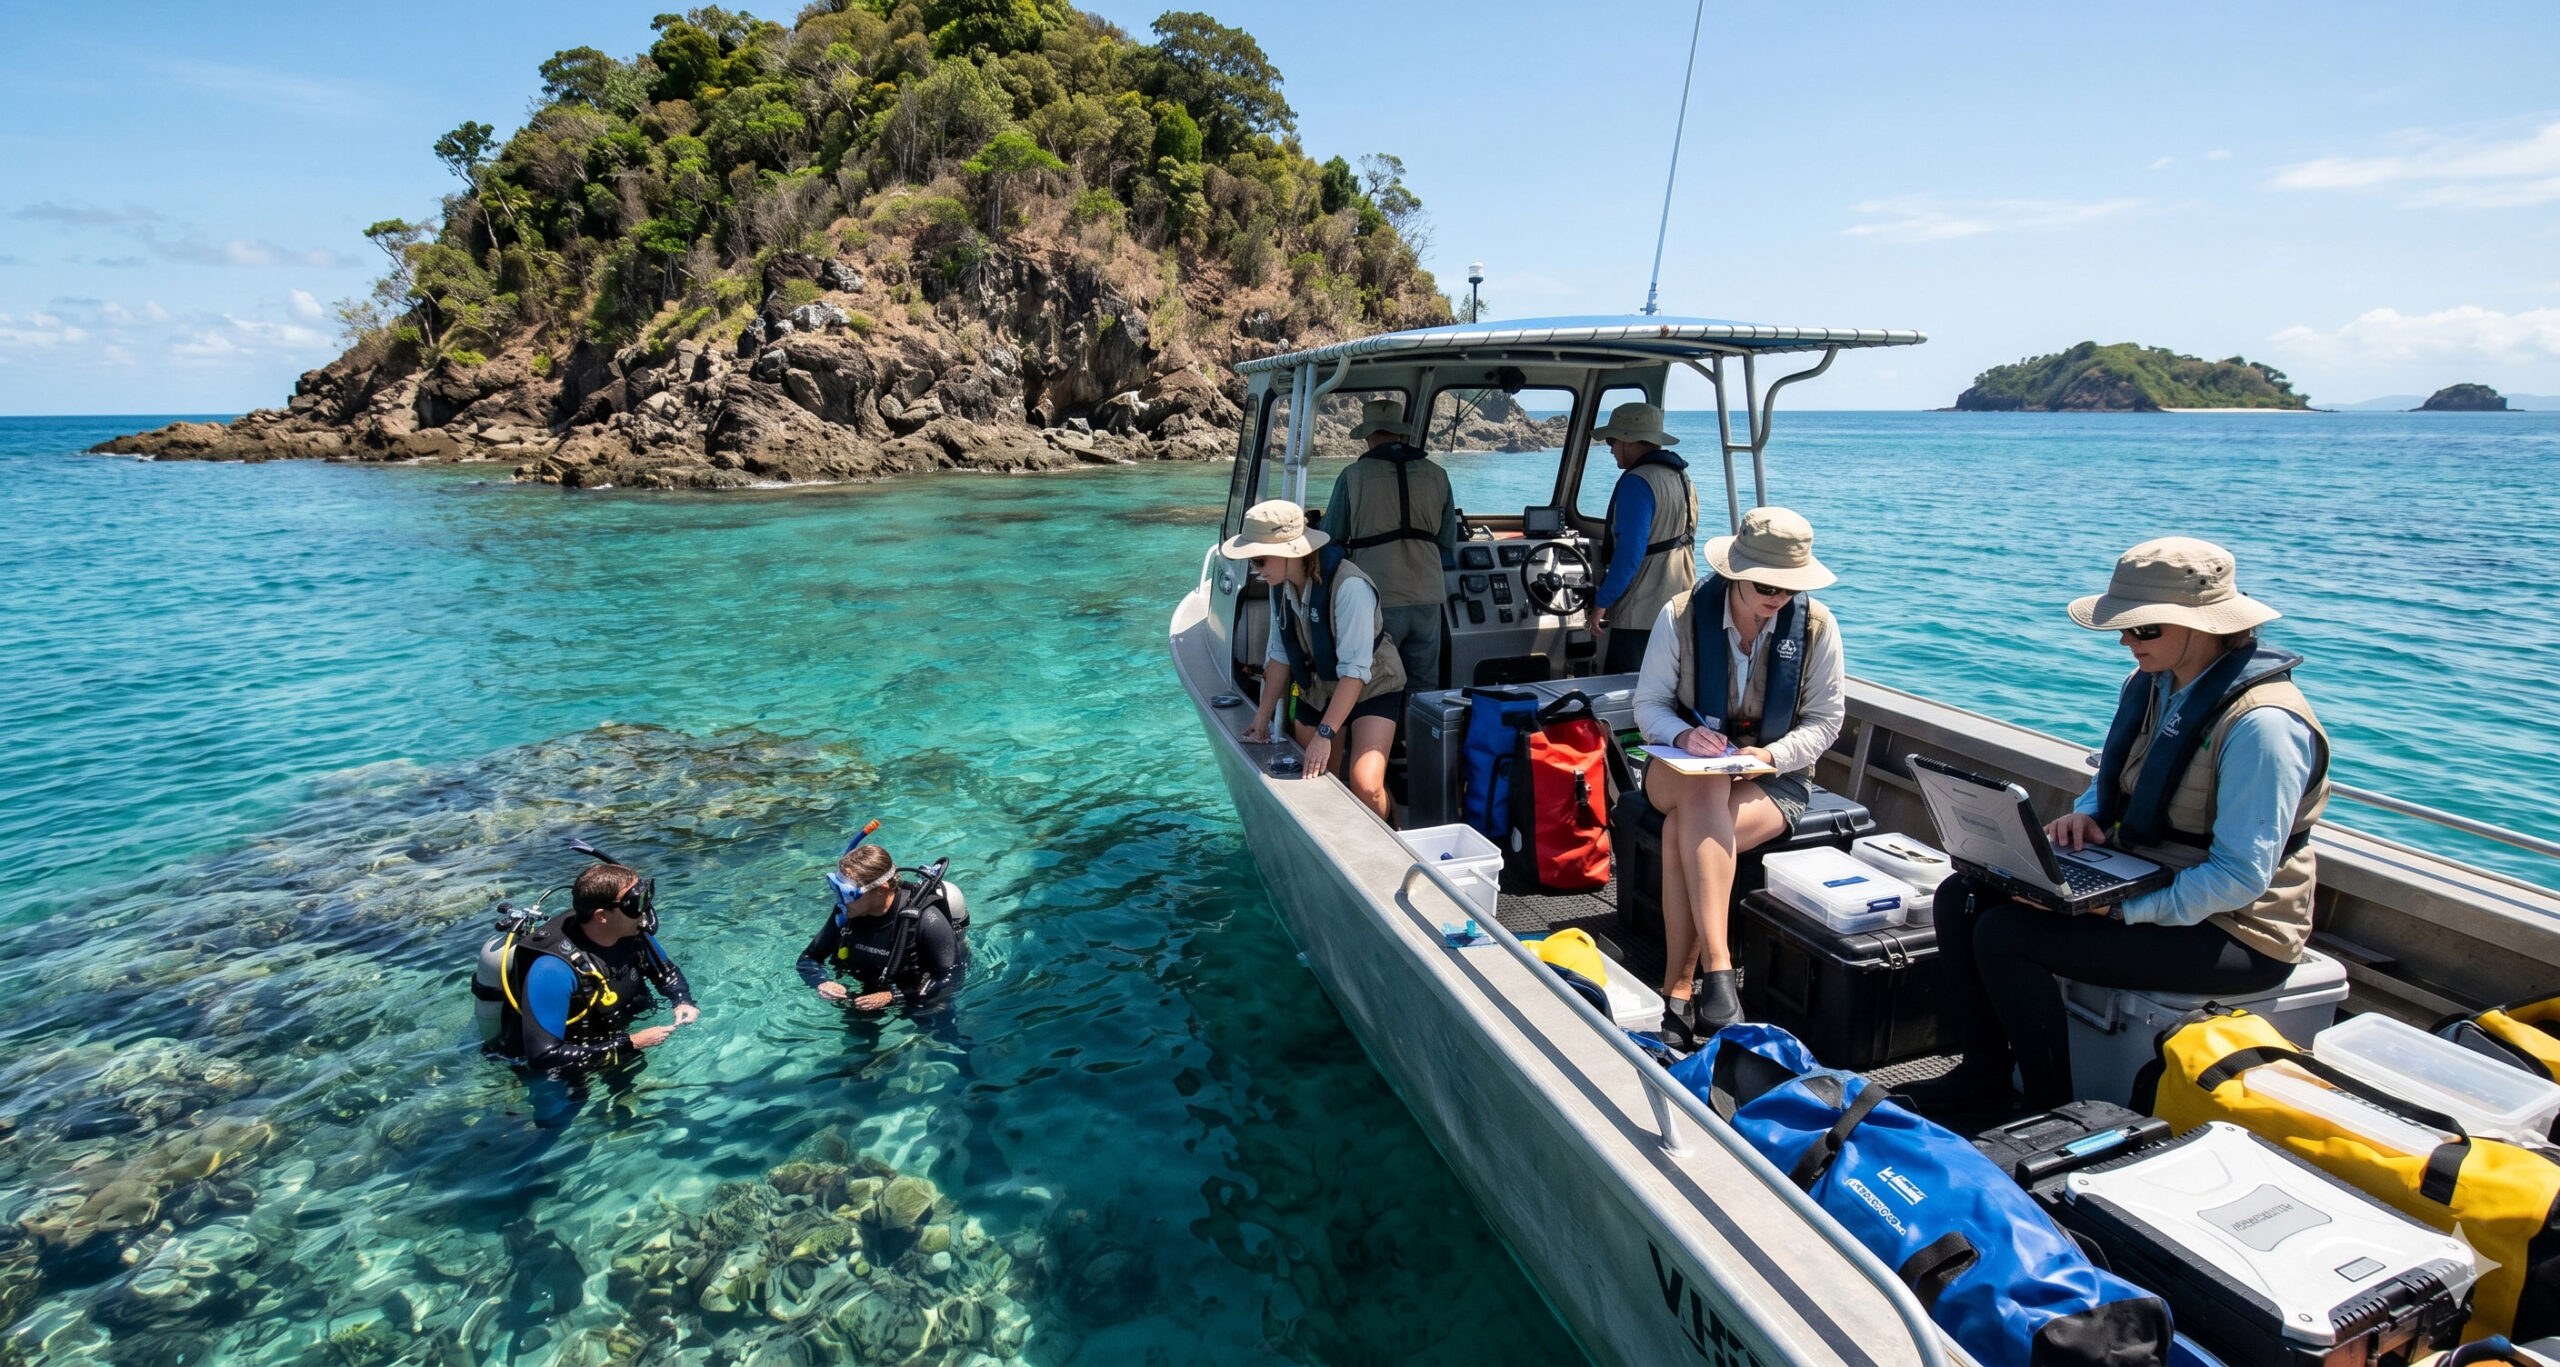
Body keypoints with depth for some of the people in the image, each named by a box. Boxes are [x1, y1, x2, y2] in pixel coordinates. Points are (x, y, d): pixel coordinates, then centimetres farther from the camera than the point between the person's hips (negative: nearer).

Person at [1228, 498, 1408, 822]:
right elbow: (1280, 653, 1)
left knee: (1366, 786, -21)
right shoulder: (1281, 584, -8)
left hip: (1372, 689, -6)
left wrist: (1325, 734, -31)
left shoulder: (1349, 586, -30)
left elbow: (1355, 670, -30)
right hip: (1317, 689, 7)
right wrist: (1262, 717, -1)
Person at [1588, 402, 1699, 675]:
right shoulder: (1682, 477, 13)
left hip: (1639, 616, -10)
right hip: (1680, 609, 10)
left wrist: (1601, 602, -17)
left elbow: (1629, 552, -23)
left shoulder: (1637, 482, -17)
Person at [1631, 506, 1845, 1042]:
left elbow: (1825, 718, 1)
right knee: (1705, 788, -39)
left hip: (1774, 776, 0)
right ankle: (1717, 967, -41)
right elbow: (1649, 704, -1)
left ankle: (1678, 987, -27)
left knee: (1684, 834, -34)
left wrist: (1771, 754, -18)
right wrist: (1683, 735, -23)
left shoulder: (1816, 625, -5)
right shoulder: (1682, 616, -7)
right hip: (1683, 767, 1)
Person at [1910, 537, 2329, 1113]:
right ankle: (1984, 1075, 7)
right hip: (2138, 875, 9)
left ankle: (2054, 1120, -4)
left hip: (2226, 929, -9)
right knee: (1960, 897, -3)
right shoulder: (2150, 682, 3)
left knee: (2005, 934, -24)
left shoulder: (2262, 723, -24)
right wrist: (2085, 813, -2)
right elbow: (2113, 777, 20)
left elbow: (2241, 877, -25)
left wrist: (2122, 909, -27)